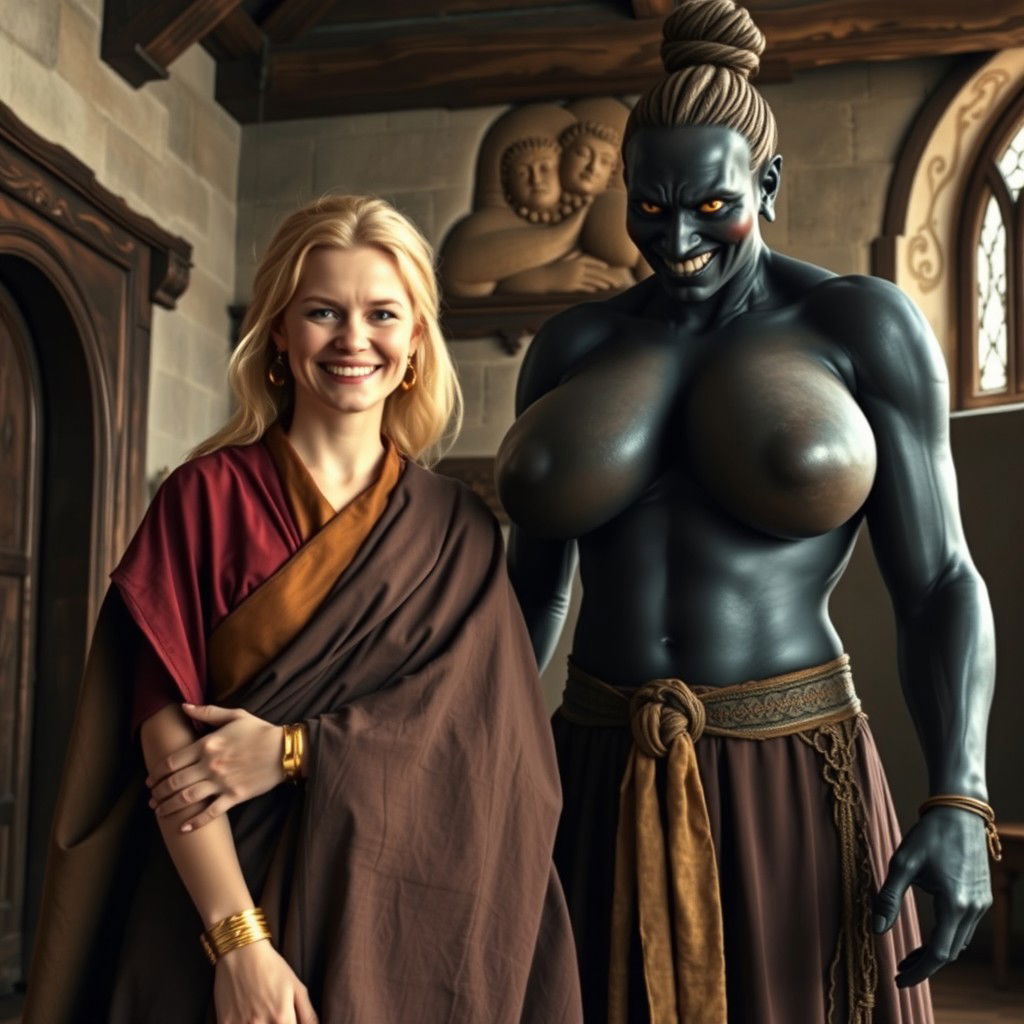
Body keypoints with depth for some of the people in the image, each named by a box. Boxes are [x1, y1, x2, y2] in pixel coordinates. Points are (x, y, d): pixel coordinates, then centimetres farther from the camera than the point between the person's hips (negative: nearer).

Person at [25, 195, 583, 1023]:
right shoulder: (207, 496, -5)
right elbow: (168, 734, -11)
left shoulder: (458, 529, 2)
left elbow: (482, 734, -4)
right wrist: (239, 941, -19)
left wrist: (290, 751, -15)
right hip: (228, 891, -2)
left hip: (403, 914, 2)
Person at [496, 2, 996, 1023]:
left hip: (789, 783, -3)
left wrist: (959, 803, -16)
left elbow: (937, 583, -5)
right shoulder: (575, 345, 7)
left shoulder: (862, 325, -3)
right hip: (603, 784, 4)